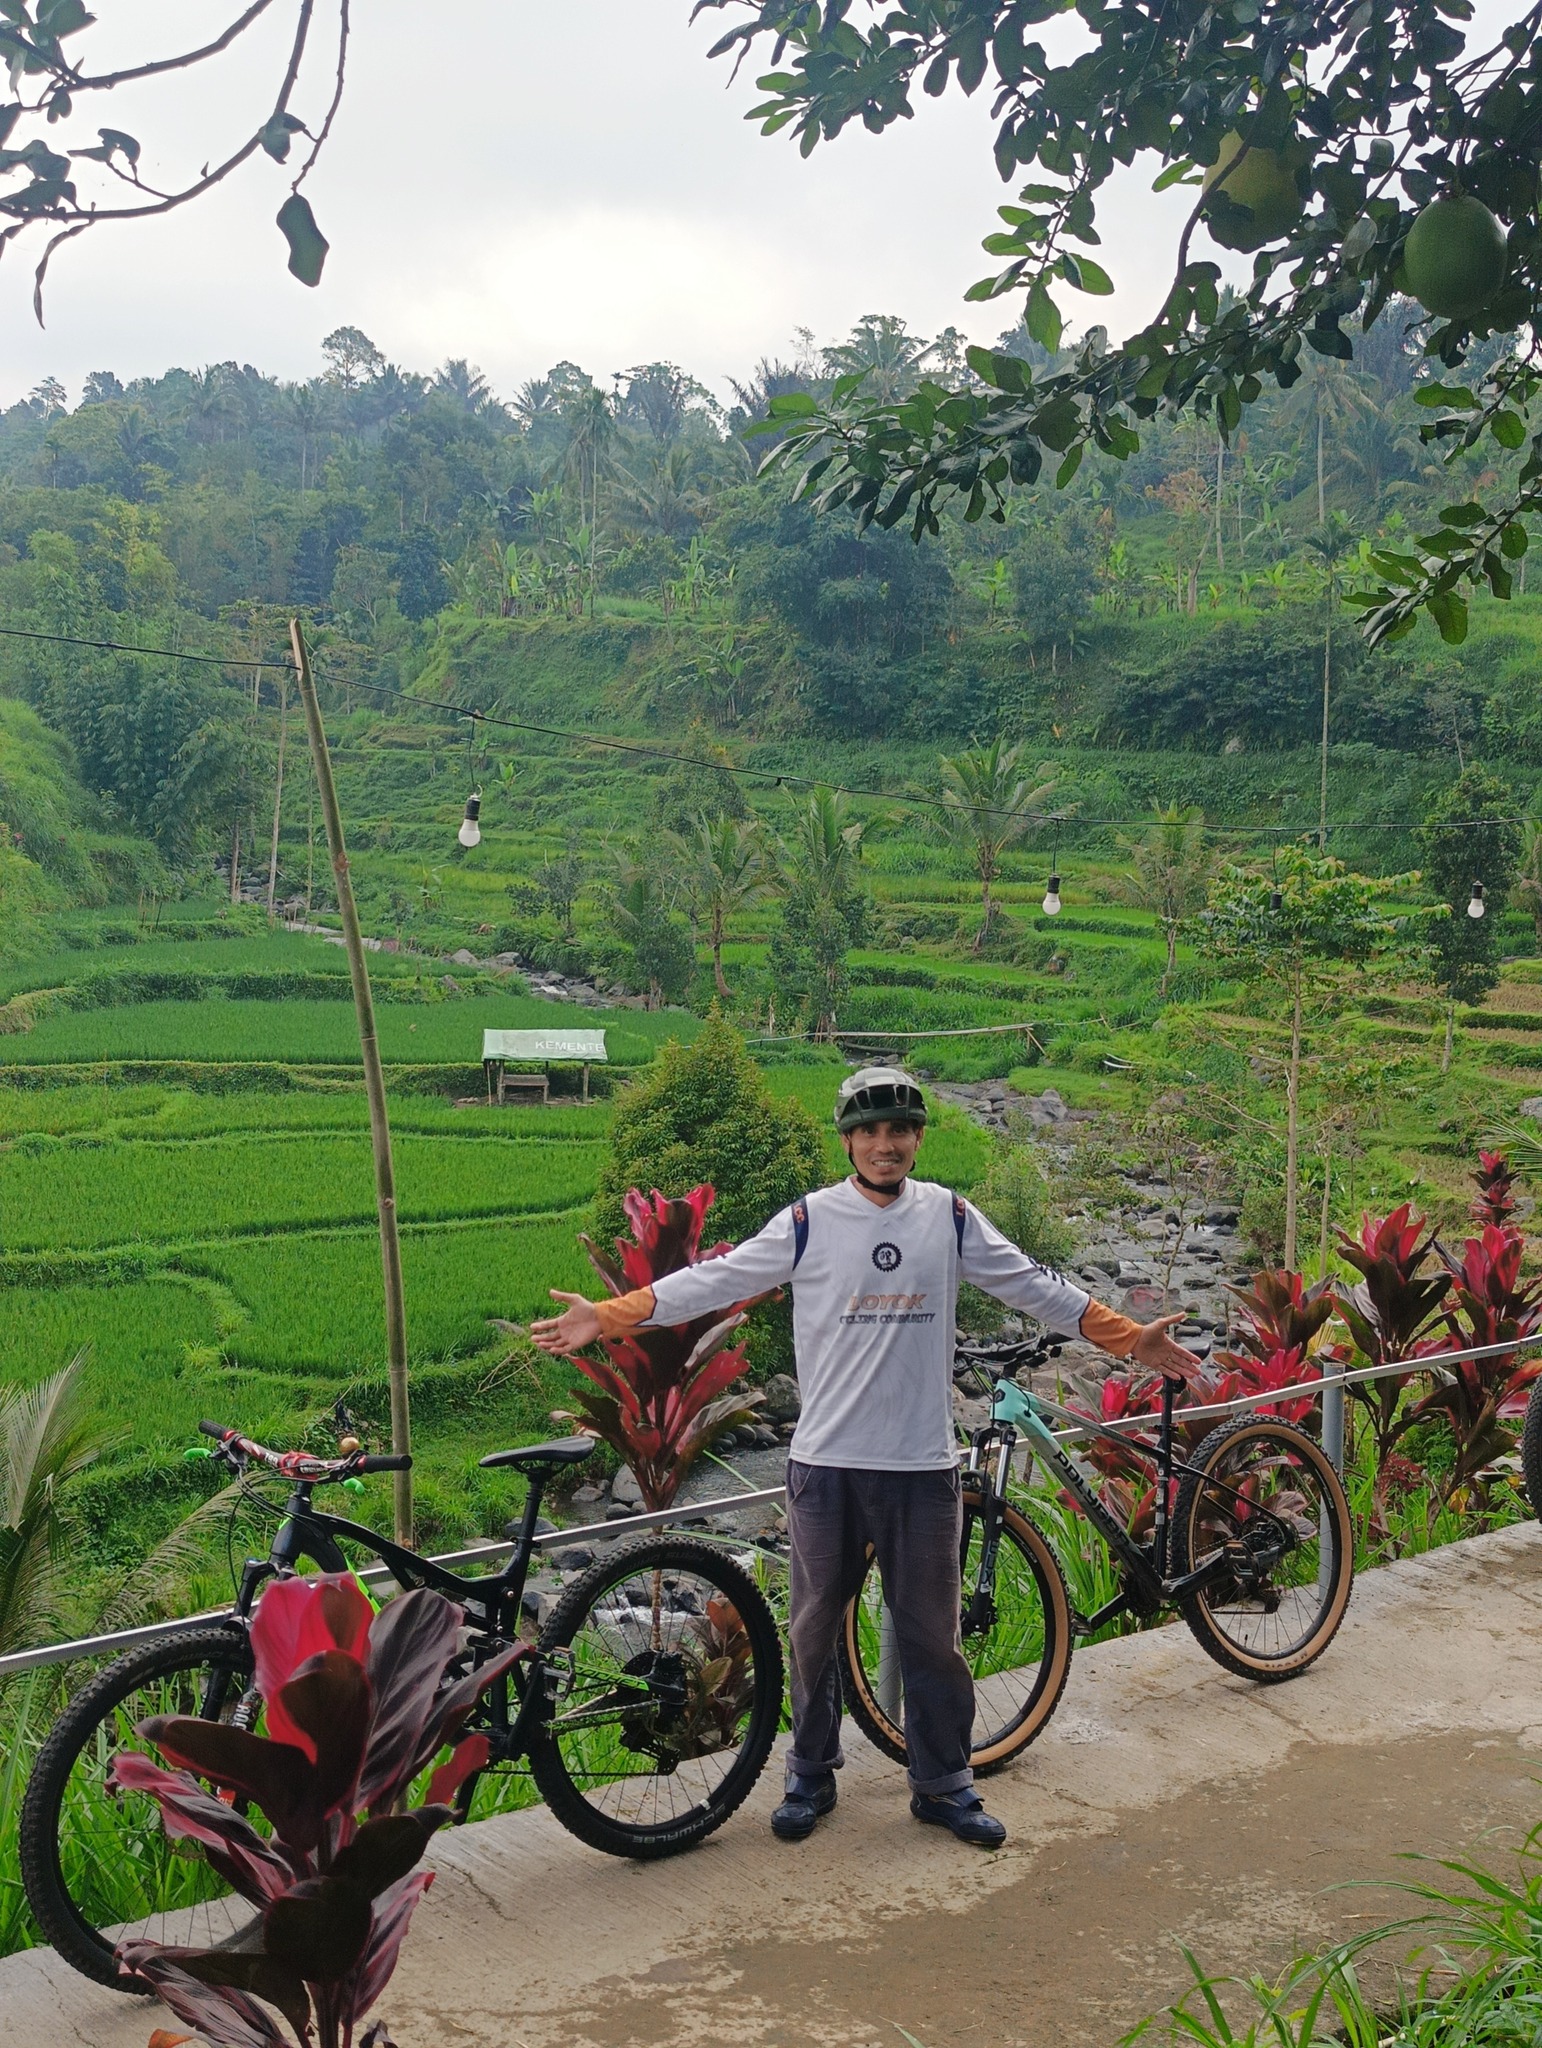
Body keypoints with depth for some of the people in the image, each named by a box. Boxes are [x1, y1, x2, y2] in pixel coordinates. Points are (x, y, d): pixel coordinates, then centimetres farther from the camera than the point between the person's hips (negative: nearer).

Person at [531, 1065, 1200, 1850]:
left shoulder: (950, 1216, 4)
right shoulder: (808, 1222, -3)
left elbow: (1033, 1286, 10)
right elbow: (715, 1280, -5)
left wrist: (1130, 1338, 7)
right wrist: (607, 1317, -14)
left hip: (923, 1465, 1)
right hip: (826, 1463, -1)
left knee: (932, 1634, 10)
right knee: (814, 1630, 10)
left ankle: (943, 1784, 26)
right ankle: (811, 1778, 27)